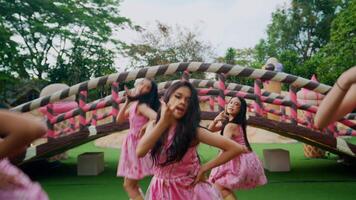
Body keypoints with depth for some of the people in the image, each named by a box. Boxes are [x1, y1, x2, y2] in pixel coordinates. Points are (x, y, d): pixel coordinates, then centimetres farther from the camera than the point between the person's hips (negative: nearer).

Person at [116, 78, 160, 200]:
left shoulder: (141, 105, -18)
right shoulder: (133, 104, 8)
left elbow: (156, 117, -37)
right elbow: (119, 119, 12)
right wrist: (127, 101, 5)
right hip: (133, 144, 9)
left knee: (129, 185, -1)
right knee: (131, 185, 20)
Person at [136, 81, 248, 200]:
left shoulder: (193, 131, -17)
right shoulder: (154, 125, -5)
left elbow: (236, 148, -20)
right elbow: (140, 152, -24)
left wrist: (205, 168, -13)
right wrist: (164, 120, -24)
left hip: (188, 189, -3)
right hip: (160, 190, 3)